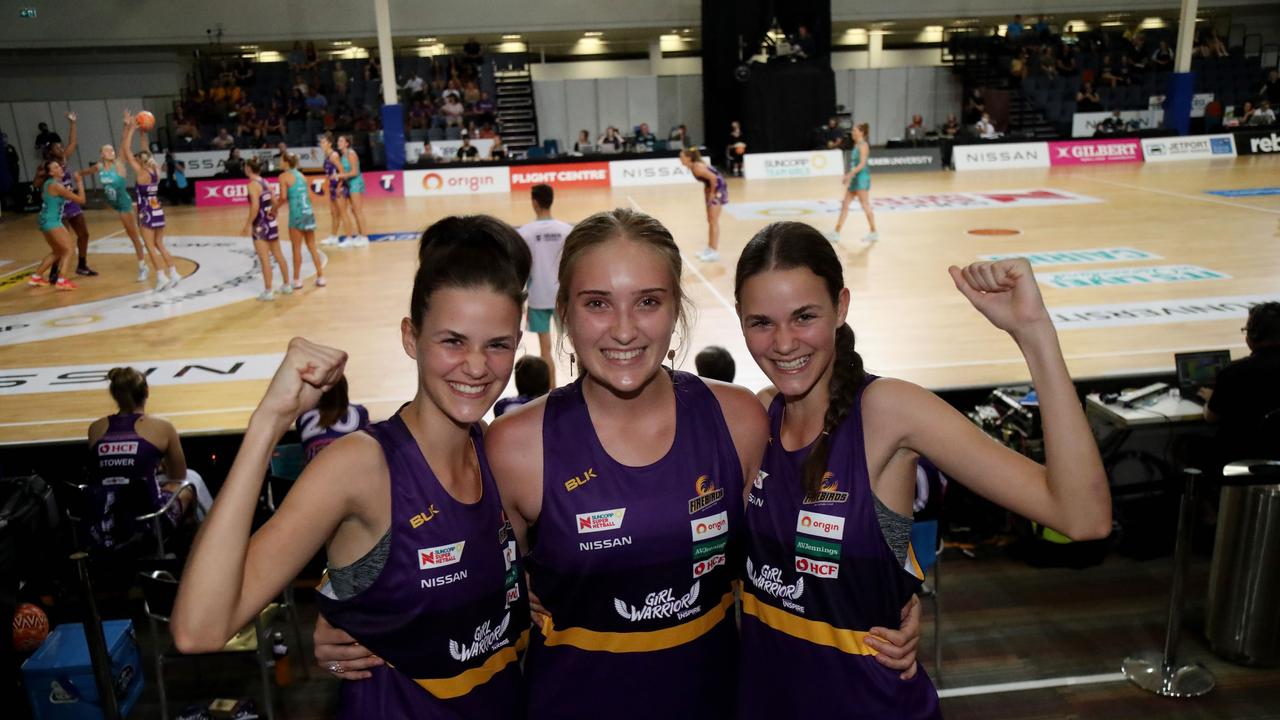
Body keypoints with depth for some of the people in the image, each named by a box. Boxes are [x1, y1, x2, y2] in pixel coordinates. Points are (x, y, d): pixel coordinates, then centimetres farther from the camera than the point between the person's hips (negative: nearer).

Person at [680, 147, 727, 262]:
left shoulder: (697, 167, -23)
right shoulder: (693, 166, 5)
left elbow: (713, 178, -26)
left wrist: (712, 193, -17)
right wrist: (707, 191, 9)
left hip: (718, 189, -10)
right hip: (712, 189, 10)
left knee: (713, 222, -6)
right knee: (710, 221, 16)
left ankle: (715, 252, -2)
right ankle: (710, 248, 25)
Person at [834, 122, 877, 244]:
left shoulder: (863, 145, -11)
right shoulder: (856, 145, 15)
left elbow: (862, 163, -19)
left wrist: (850, 174, -24)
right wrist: (849, 175, 14)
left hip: (862, 177, -9)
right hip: (855, 178, 9)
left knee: (865, 205, -3)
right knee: (845, 204, 6)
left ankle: (874, 233, 6)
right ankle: (837, 233, 7)